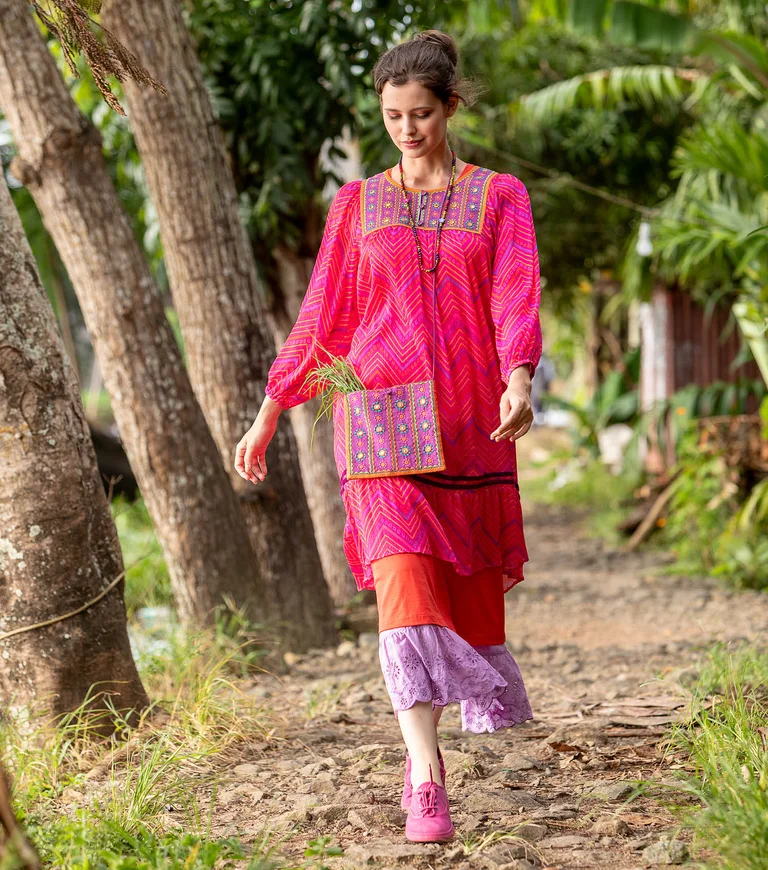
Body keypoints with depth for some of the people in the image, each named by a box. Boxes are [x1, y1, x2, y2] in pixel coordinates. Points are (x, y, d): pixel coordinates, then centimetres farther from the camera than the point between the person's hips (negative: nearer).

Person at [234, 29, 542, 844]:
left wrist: (519, 382, -24)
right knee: (402, 574, -17)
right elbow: (320, 318, 14)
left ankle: (422, 737, 32)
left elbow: (517, 296, -5)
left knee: (473, 583, 7)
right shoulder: (357, 204, 11)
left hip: (469, 423, 1)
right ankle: (425, 778, -22)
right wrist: (268, 416, 13)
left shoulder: (499, 196, 8)